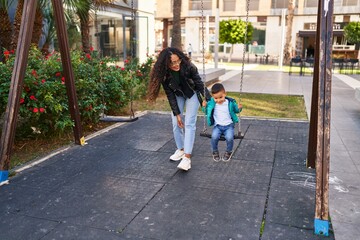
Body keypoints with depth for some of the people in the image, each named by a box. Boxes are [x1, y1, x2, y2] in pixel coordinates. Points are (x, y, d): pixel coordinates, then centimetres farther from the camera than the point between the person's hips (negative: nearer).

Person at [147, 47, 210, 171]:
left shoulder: (188, 67, -32)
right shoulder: (164, 74, -25)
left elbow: (199, 83, -18)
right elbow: (170, 95, -17)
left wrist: (209, 100, -16)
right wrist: (177, 113, -16)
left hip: (192, 94, -3)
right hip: (177, 95, 3)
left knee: (189, 123, -12)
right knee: (176, 122, -1)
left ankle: (187, 157, -16)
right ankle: (181, 149, 19)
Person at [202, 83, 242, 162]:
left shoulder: (230, 102, -4)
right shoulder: (211, 103, -2)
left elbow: (235, 110, 13)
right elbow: (207, 112, 12)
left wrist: (239, 108, -10)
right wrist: (205, 107, -8)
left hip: (228, 125, -1)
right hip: (217, 126, 1)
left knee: (229, 137, -27)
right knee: (214, 137, -28)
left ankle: (229, 152, 6)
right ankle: (215, 151, 4)